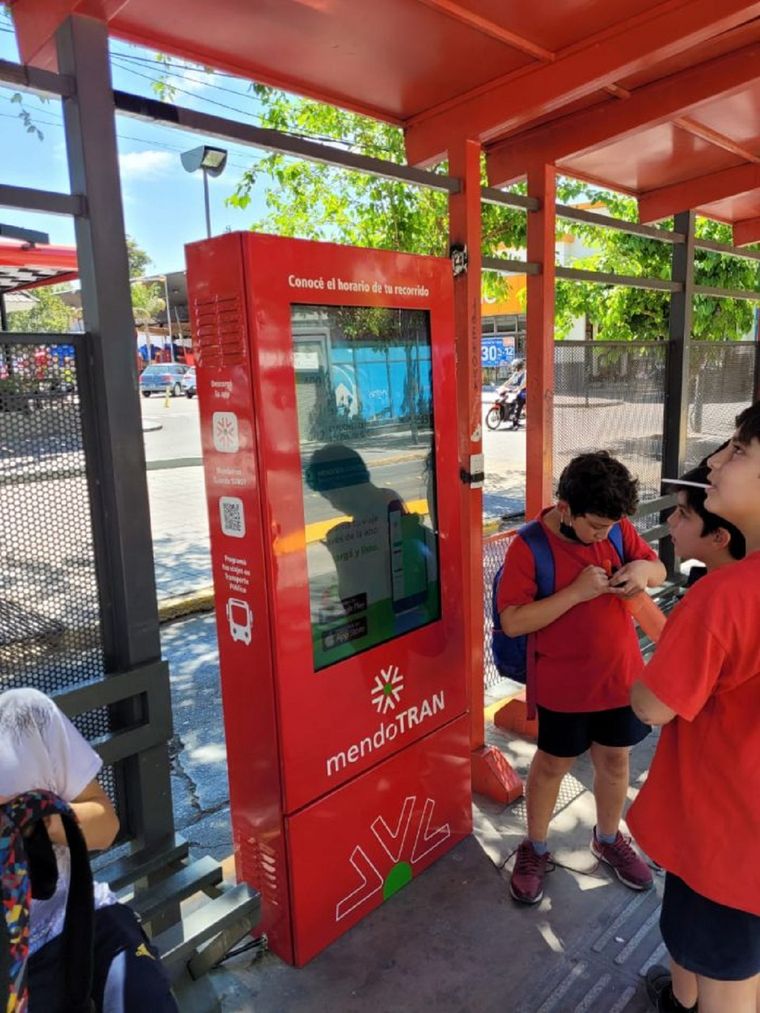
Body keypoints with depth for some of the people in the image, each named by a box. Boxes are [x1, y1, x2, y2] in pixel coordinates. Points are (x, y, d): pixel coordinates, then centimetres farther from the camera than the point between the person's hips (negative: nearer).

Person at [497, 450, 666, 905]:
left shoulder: (618, 528, -7)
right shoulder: (529, 548, -21)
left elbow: (660, 571, 5)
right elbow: (512, 622, -25)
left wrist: (643, 568, -19)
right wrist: (576, 592, -31)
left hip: (621, 674, 4)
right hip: (565, 685, -4)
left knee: (615, 760, 21)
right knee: (552, 765, 15)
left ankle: (608, 839, 47)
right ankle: (536, 849, 37)